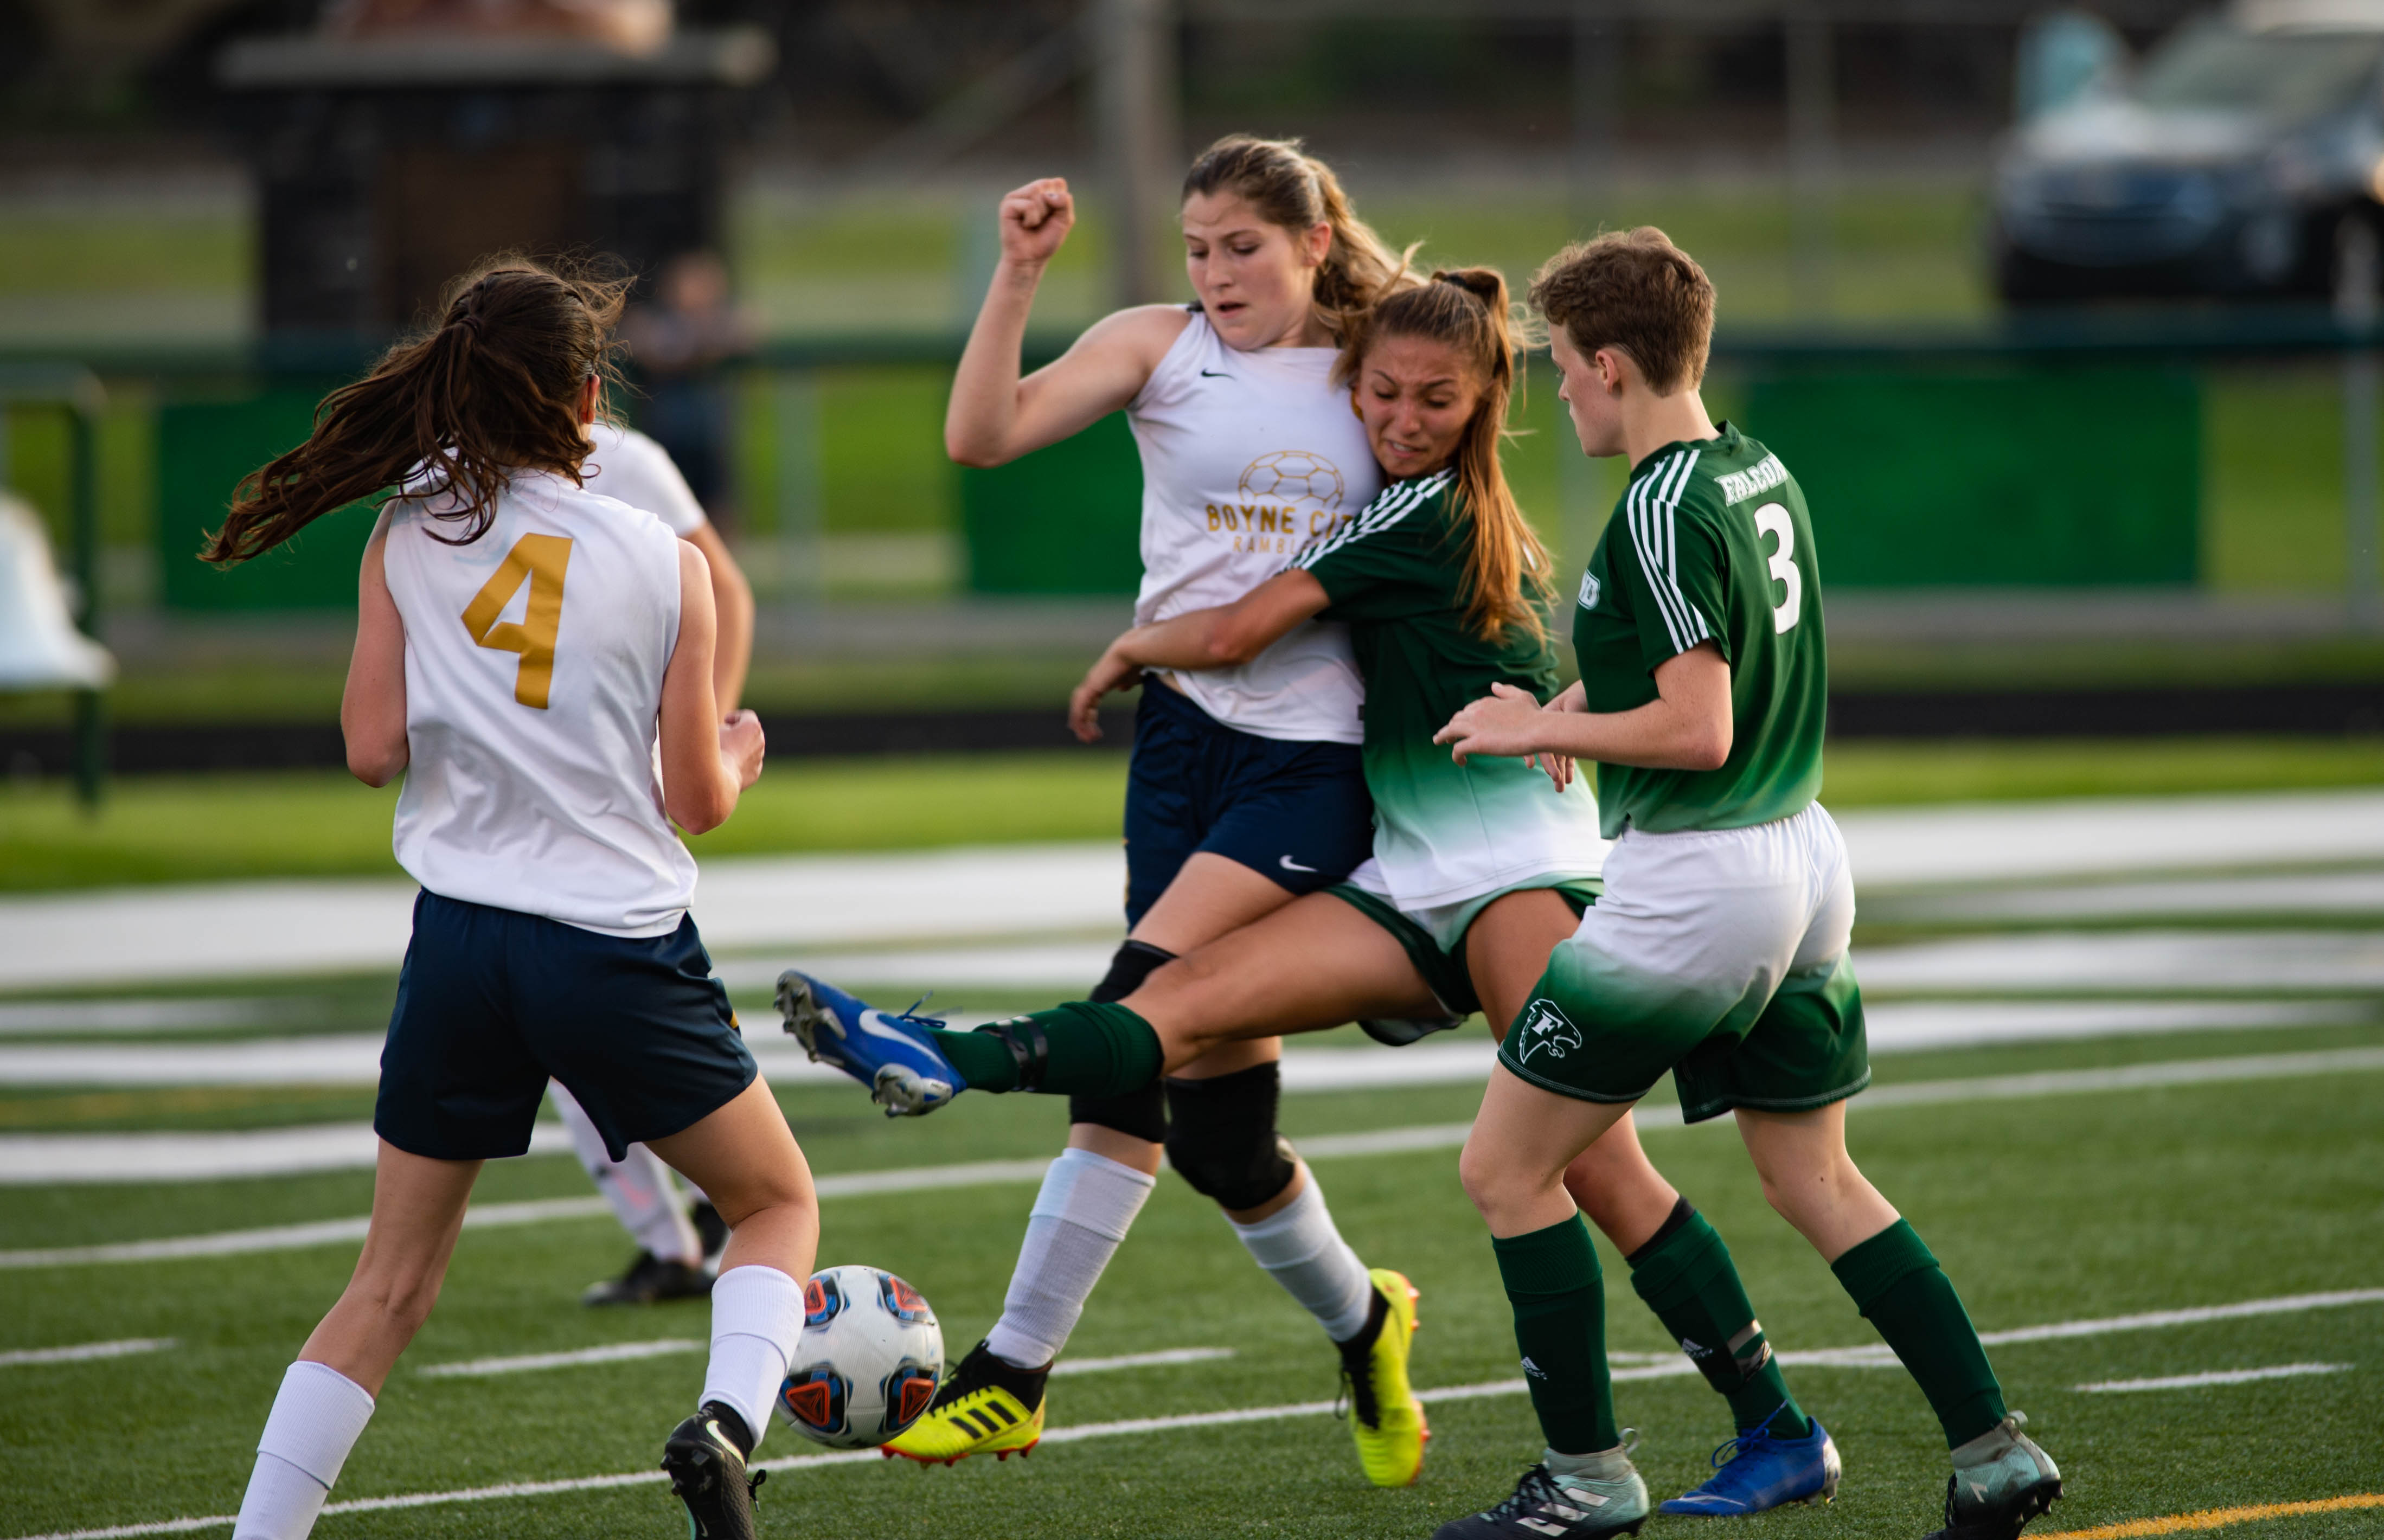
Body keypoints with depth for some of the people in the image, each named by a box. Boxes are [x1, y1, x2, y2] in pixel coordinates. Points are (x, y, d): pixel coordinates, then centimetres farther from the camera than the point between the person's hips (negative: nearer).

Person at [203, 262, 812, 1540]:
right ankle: (727, 1422, -8)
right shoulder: (663, 563, -5)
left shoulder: (407, 540, -2)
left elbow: (372, 749, -4)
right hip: (622, 947, -2)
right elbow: (696, 801, -1)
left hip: (461, 950, 2)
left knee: (390, 1288, 12)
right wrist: (738, 755, 21)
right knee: (779, 1205, 18)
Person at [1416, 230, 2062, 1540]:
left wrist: (1538, 731, -9)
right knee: (1817, 1183, 16)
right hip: (1805, 858, 9)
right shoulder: (1765, 476, 9)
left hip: (1690, 884, -9)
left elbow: (1698, 734, -20)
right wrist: (1596, 715, 23)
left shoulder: (1662, 511, -18)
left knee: (1506, 1167, 2)